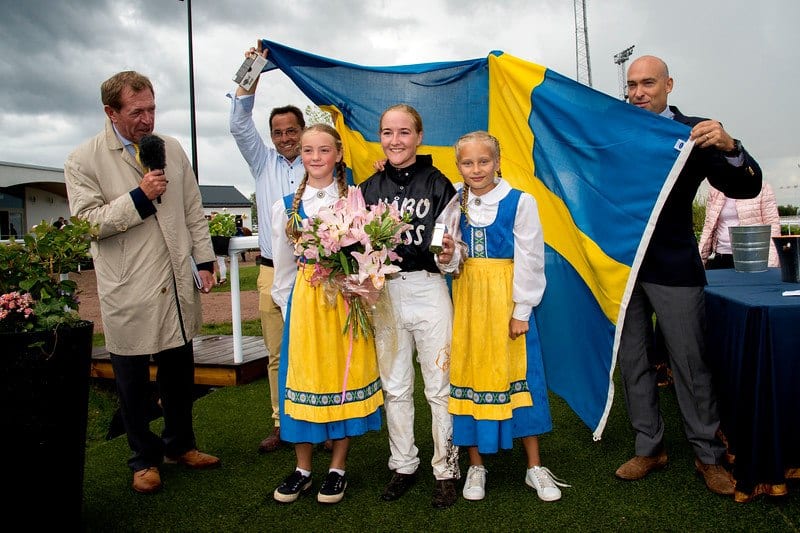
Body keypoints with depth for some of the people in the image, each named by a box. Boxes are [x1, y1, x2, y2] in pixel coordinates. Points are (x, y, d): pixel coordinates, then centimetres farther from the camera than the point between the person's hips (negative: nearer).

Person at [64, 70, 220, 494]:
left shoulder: (172, 149, 7)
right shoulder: (83, 160, -5)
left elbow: (193, 210, 11)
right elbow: (86, 221, -10)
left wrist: (204, 260, 7)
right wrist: (139, 197, -17)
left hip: (177, 283, 4)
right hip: (128, 291, -3)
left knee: (179, 372, 15)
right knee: (133, 381, 10)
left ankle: (180, 445, 35)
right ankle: (144, 458, 29)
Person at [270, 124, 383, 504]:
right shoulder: (286, 207, 6)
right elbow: (283, 264, 10)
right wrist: (287, 305, 8)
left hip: (346, 298, -1)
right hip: (304, 300, 2)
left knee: (344, 376, 5)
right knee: (304, 376, 6)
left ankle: (338, 468, 20)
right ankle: (302, 469, 22)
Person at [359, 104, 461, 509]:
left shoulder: (437, 184, 0)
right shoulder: (369, 188, 8)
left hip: (428, 289, -3)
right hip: (384, 292, 3)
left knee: (439, 385, 4)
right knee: (394, 386, 12)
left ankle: (446, 470, 20)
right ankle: (403, 465, 28)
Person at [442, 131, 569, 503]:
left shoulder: (520, 202, -6)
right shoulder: (455, 204, 5)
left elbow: (530, 259, -7)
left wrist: (522, 310, -9)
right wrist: (446, 256, -9)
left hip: (507, 298, -3)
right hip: (467, 298, 3)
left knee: (516, 375, 4)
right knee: (468, 372, 7)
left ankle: (535, 468, 21)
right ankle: (476, 467, 23)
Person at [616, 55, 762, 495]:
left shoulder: (693, 132, -2)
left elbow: (746, 187, -10)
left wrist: (729, 147, -27)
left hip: (672, 268, -3)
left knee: (690, 364, 4)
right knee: (631, 361, 10)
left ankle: (708, 457, 21)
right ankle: (649, 448, 26)